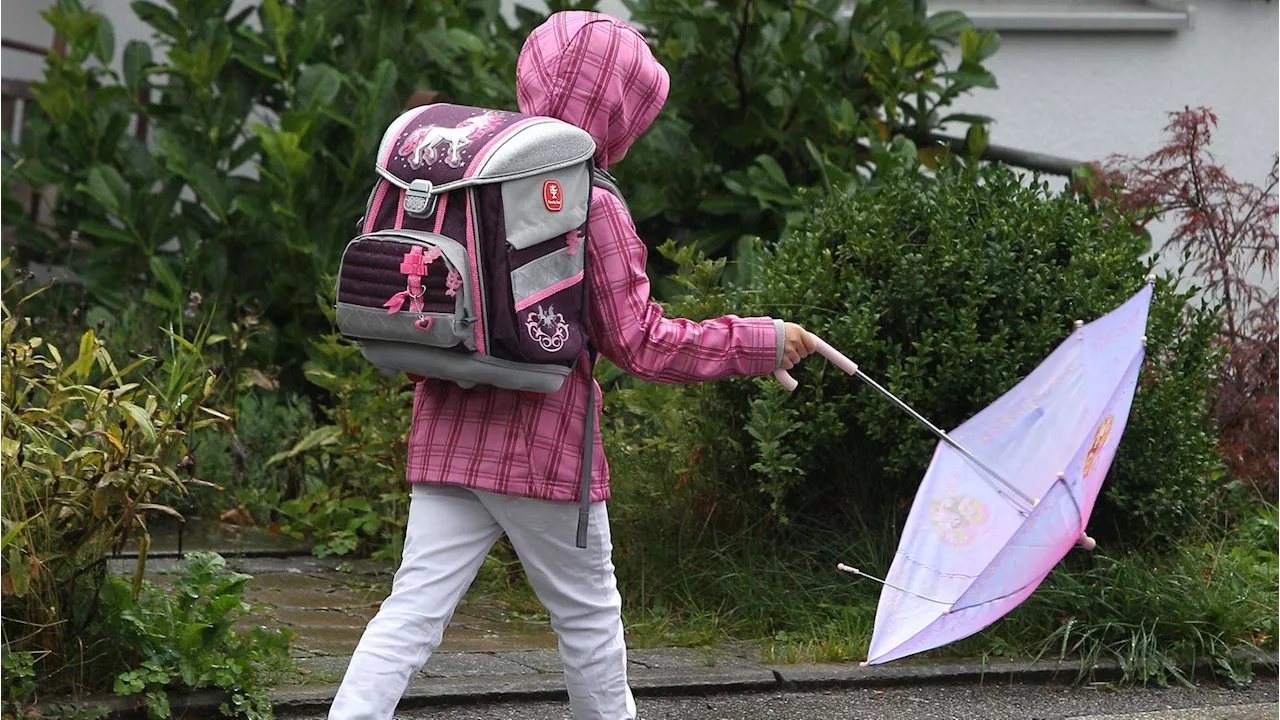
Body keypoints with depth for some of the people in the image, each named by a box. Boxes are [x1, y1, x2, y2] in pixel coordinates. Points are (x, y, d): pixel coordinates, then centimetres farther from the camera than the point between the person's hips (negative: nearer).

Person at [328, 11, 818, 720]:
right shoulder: (593, 208, -12)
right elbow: (642, 345, -11)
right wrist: (761, 342, -3)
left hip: (448, 439, 5)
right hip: (543, 448, -5)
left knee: (413, 610, 1)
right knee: (588, 614, 13)